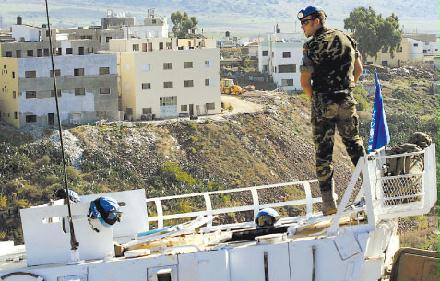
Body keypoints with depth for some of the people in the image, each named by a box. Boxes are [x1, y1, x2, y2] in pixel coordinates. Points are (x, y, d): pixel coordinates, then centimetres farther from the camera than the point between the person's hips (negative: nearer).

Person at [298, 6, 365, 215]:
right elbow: (358, 70, 14)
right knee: (354, 144, 16)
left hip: (323, 103, -4)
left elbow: (305, 81, -10)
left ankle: (329, 203, 1)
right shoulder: (346, 39, 8)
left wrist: (314, 98, 7)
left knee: (323, 151, 2)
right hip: (347, 101, 4)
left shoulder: (312, 45, -9)